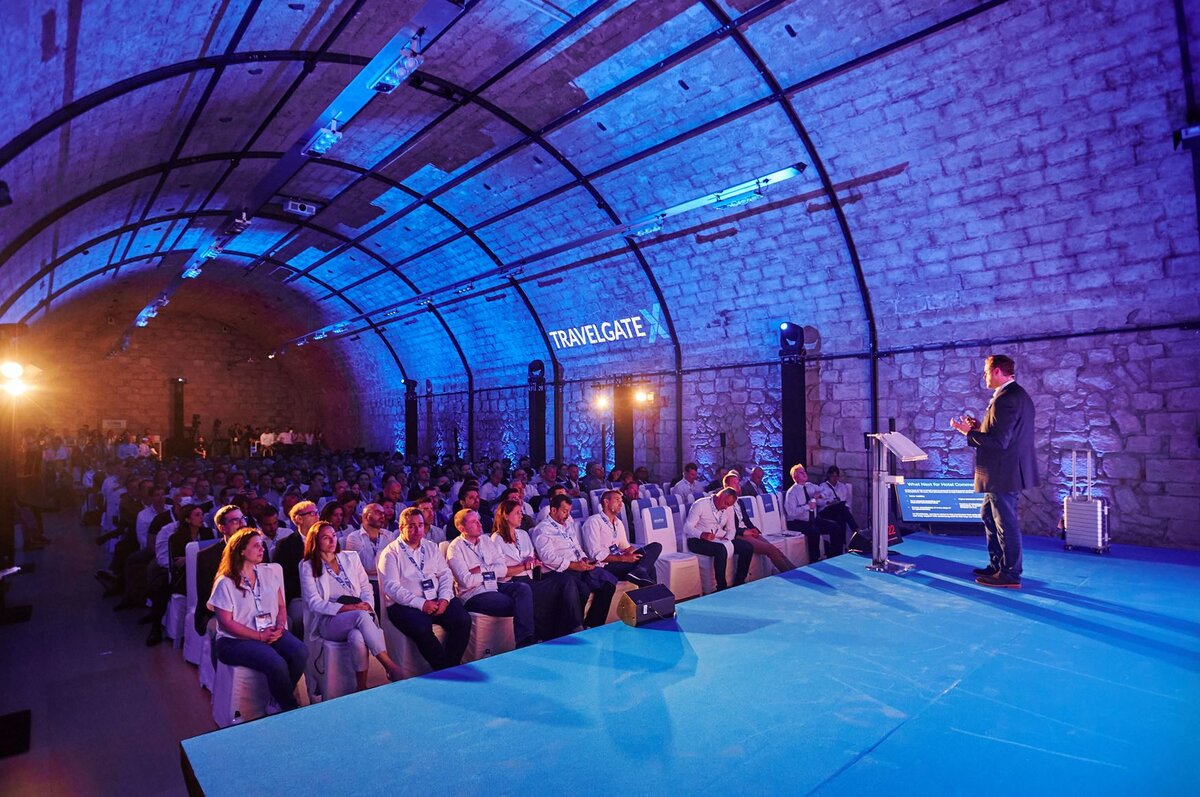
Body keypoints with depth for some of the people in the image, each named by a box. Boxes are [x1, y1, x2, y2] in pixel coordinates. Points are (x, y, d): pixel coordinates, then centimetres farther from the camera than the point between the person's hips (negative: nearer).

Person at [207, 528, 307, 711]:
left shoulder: (268, 573, 7)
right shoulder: (225, 583, -8)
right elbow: (227, 622, -9)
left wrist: (280, 627, -9)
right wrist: (260, 636, -15)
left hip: (271, 632, 5)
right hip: (235, 640, -5)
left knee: (300, 653, -24)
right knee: (276, 664, -30)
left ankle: (278, 701, -1)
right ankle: (291, 709, -7)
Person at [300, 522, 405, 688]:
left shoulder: (351, 557, 17)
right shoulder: (308, 567, 7)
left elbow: (366, 587, 15)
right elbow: (314, 603, -2)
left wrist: (367, 604, -9)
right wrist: (346, 608, -15)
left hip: (358, 616, 2)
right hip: (329, 621, -2)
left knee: (357, 636, -36)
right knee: (361, 616, -36)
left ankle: (362, 687, -24)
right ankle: (391, 667, -31)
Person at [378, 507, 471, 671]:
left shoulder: (431, 547, 17)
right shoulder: (391, 553, 1)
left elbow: (445, 574, 13)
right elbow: (391, 586, -10)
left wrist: (444, 598, -7)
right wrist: (421, 604, -17)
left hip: (437, 600, 4)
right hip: (405, 605, -4)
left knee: (463, 619, -20)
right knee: (422, 629, -33)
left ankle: (452, 665, -8)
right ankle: (446, 670, -15)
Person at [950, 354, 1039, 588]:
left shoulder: (1006, 399, -21)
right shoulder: (1018, 395, 13)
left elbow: (999, 441, -25)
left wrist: (969, 432, -15)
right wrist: (980, 427, 10)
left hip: (1003, 473, -11)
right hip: (1007, 471, 11)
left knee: (1006, 523, 0)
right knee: (989, 516, 20)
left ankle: (1010, 575, 11)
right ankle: (997, 566, 29)